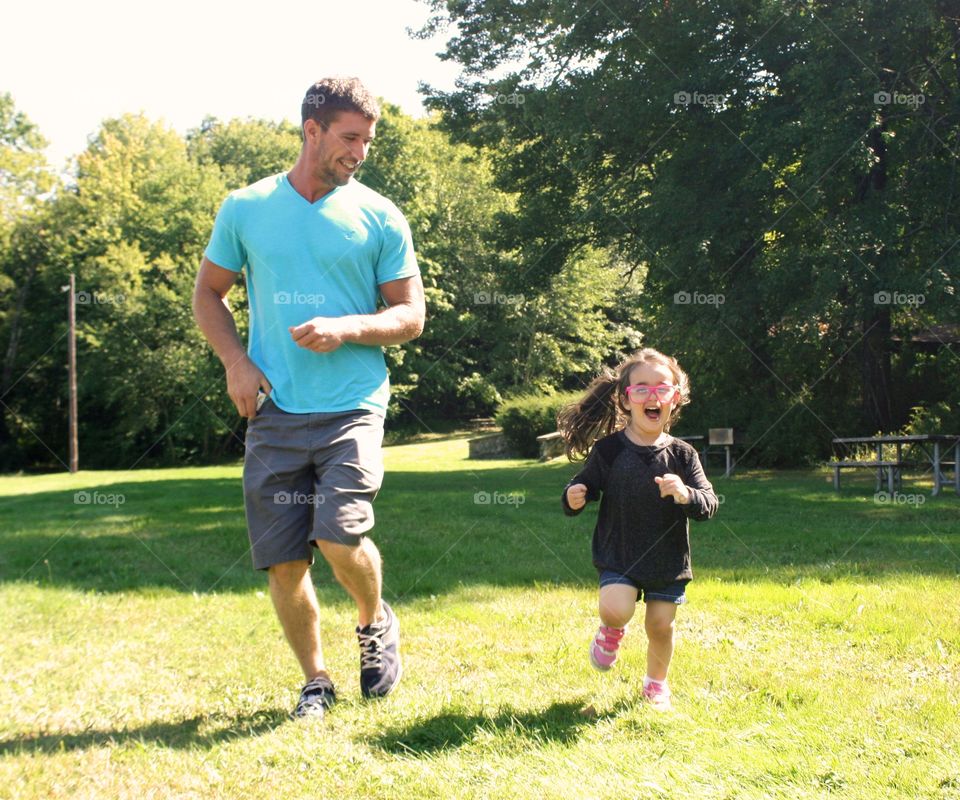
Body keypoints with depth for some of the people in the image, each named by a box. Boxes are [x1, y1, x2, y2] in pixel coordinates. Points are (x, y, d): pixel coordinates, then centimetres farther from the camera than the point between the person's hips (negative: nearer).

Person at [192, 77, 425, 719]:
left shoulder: (379, 218, 3)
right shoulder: (246, 209, 6)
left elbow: (411, 316, 5)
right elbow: (208, 293, 16)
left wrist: (345, 329, -14)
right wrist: (236, 361, 0)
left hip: (352, 406, -2)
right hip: (274, 411, 2)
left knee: (341, 539, -18)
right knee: (282, 563, 3)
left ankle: (376, 622, 15)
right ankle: (316, 681, 24)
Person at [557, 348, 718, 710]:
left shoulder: (681, 455, -4)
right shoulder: (609, 449, -7)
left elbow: (709, 505, -7)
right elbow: (585, 485, 2)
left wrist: (687, 495, -28)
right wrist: (573, 498, -22)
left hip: (668, 560, 2)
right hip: (618, 558, -2)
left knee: (660, 625, 7)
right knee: (616, 609, -23)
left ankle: (656, 682, 36)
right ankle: (611, 631, 15)